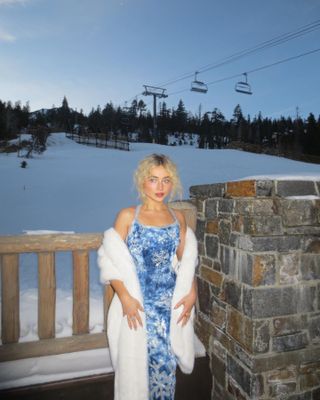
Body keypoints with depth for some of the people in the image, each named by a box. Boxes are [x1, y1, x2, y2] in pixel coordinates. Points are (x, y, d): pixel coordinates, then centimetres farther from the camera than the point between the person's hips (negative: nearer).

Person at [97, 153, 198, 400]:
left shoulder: (178, 218, 6)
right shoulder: (127, 216, -4)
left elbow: (186, 261, 12)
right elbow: (111, 262, -6)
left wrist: (192, 293, 1)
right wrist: (125, 297, -15)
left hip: (171, 304, 3)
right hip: (137, 303, -2)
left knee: (165, 362, 7)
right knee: (135, 365, 6)